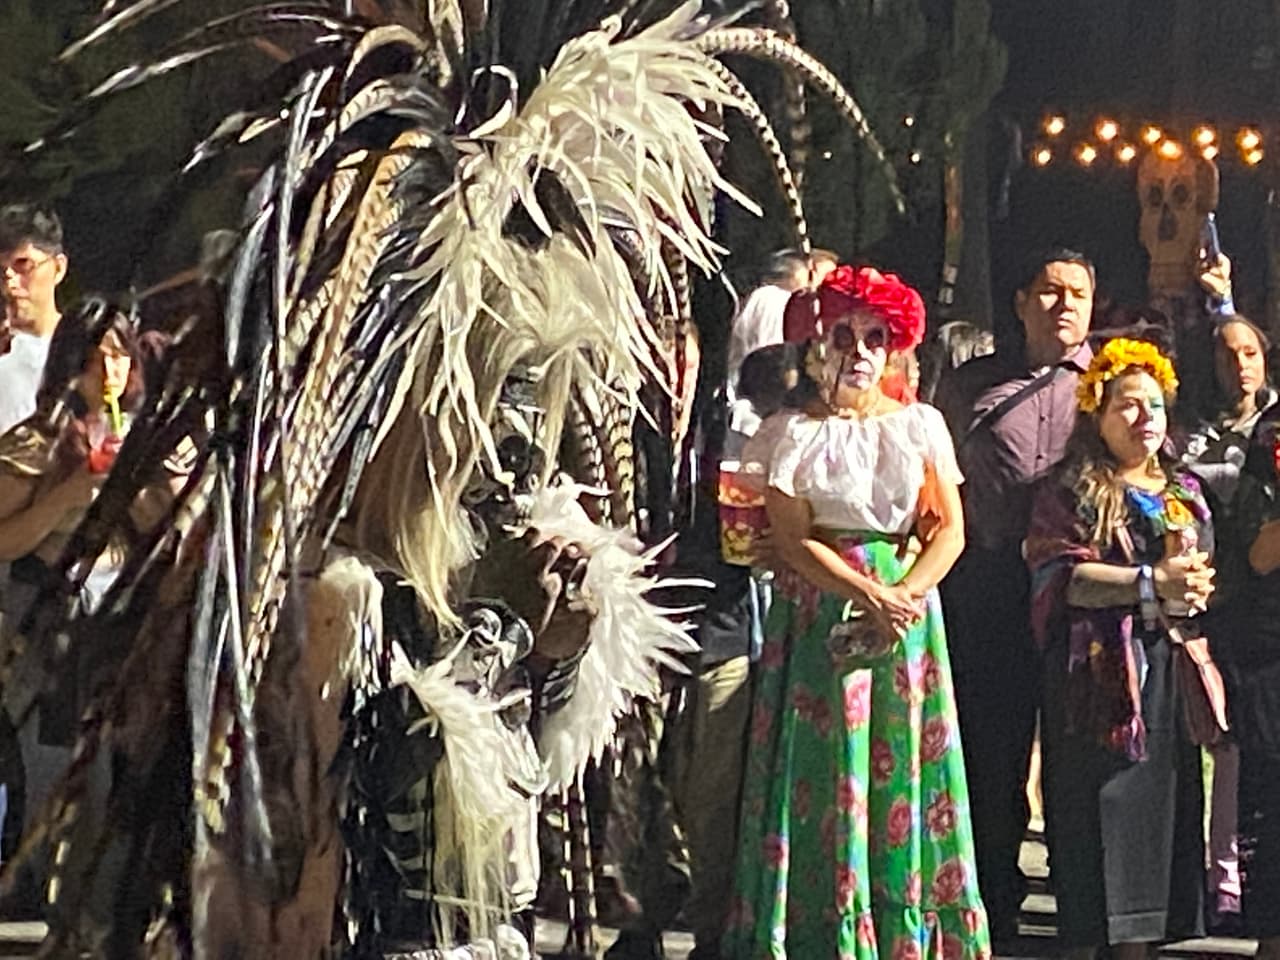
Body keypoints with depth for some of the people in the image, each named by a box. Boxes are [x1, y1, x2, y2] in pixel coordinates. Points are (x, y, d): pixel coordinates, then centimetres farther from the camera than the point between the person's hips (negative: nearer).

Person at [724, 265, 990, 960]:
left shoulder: (919, 425, 9)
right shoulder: (792, 432, 3)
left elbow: (950, 528, 3)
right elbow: (792, 539, -5)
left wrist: (906, 595, -14)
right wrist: (869, 594, -17)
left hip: (908, 604, 2)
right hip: (820, 611, -1)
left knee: (903, 766, 0)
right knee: (824, 766, -4)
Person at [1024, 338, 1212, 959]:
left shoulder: (1185, 493, 16)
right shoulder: (1068, 494, 0)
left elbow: (1205, 574, 14)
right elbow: (1061, 574, -13)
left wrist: (1191, 592, -10)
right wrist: (1152, 582, -19)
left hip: (1165, 672, 5)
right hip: (1096, 669, -5)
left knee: (1158, 795, 2)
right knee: (1097, 805, -6)